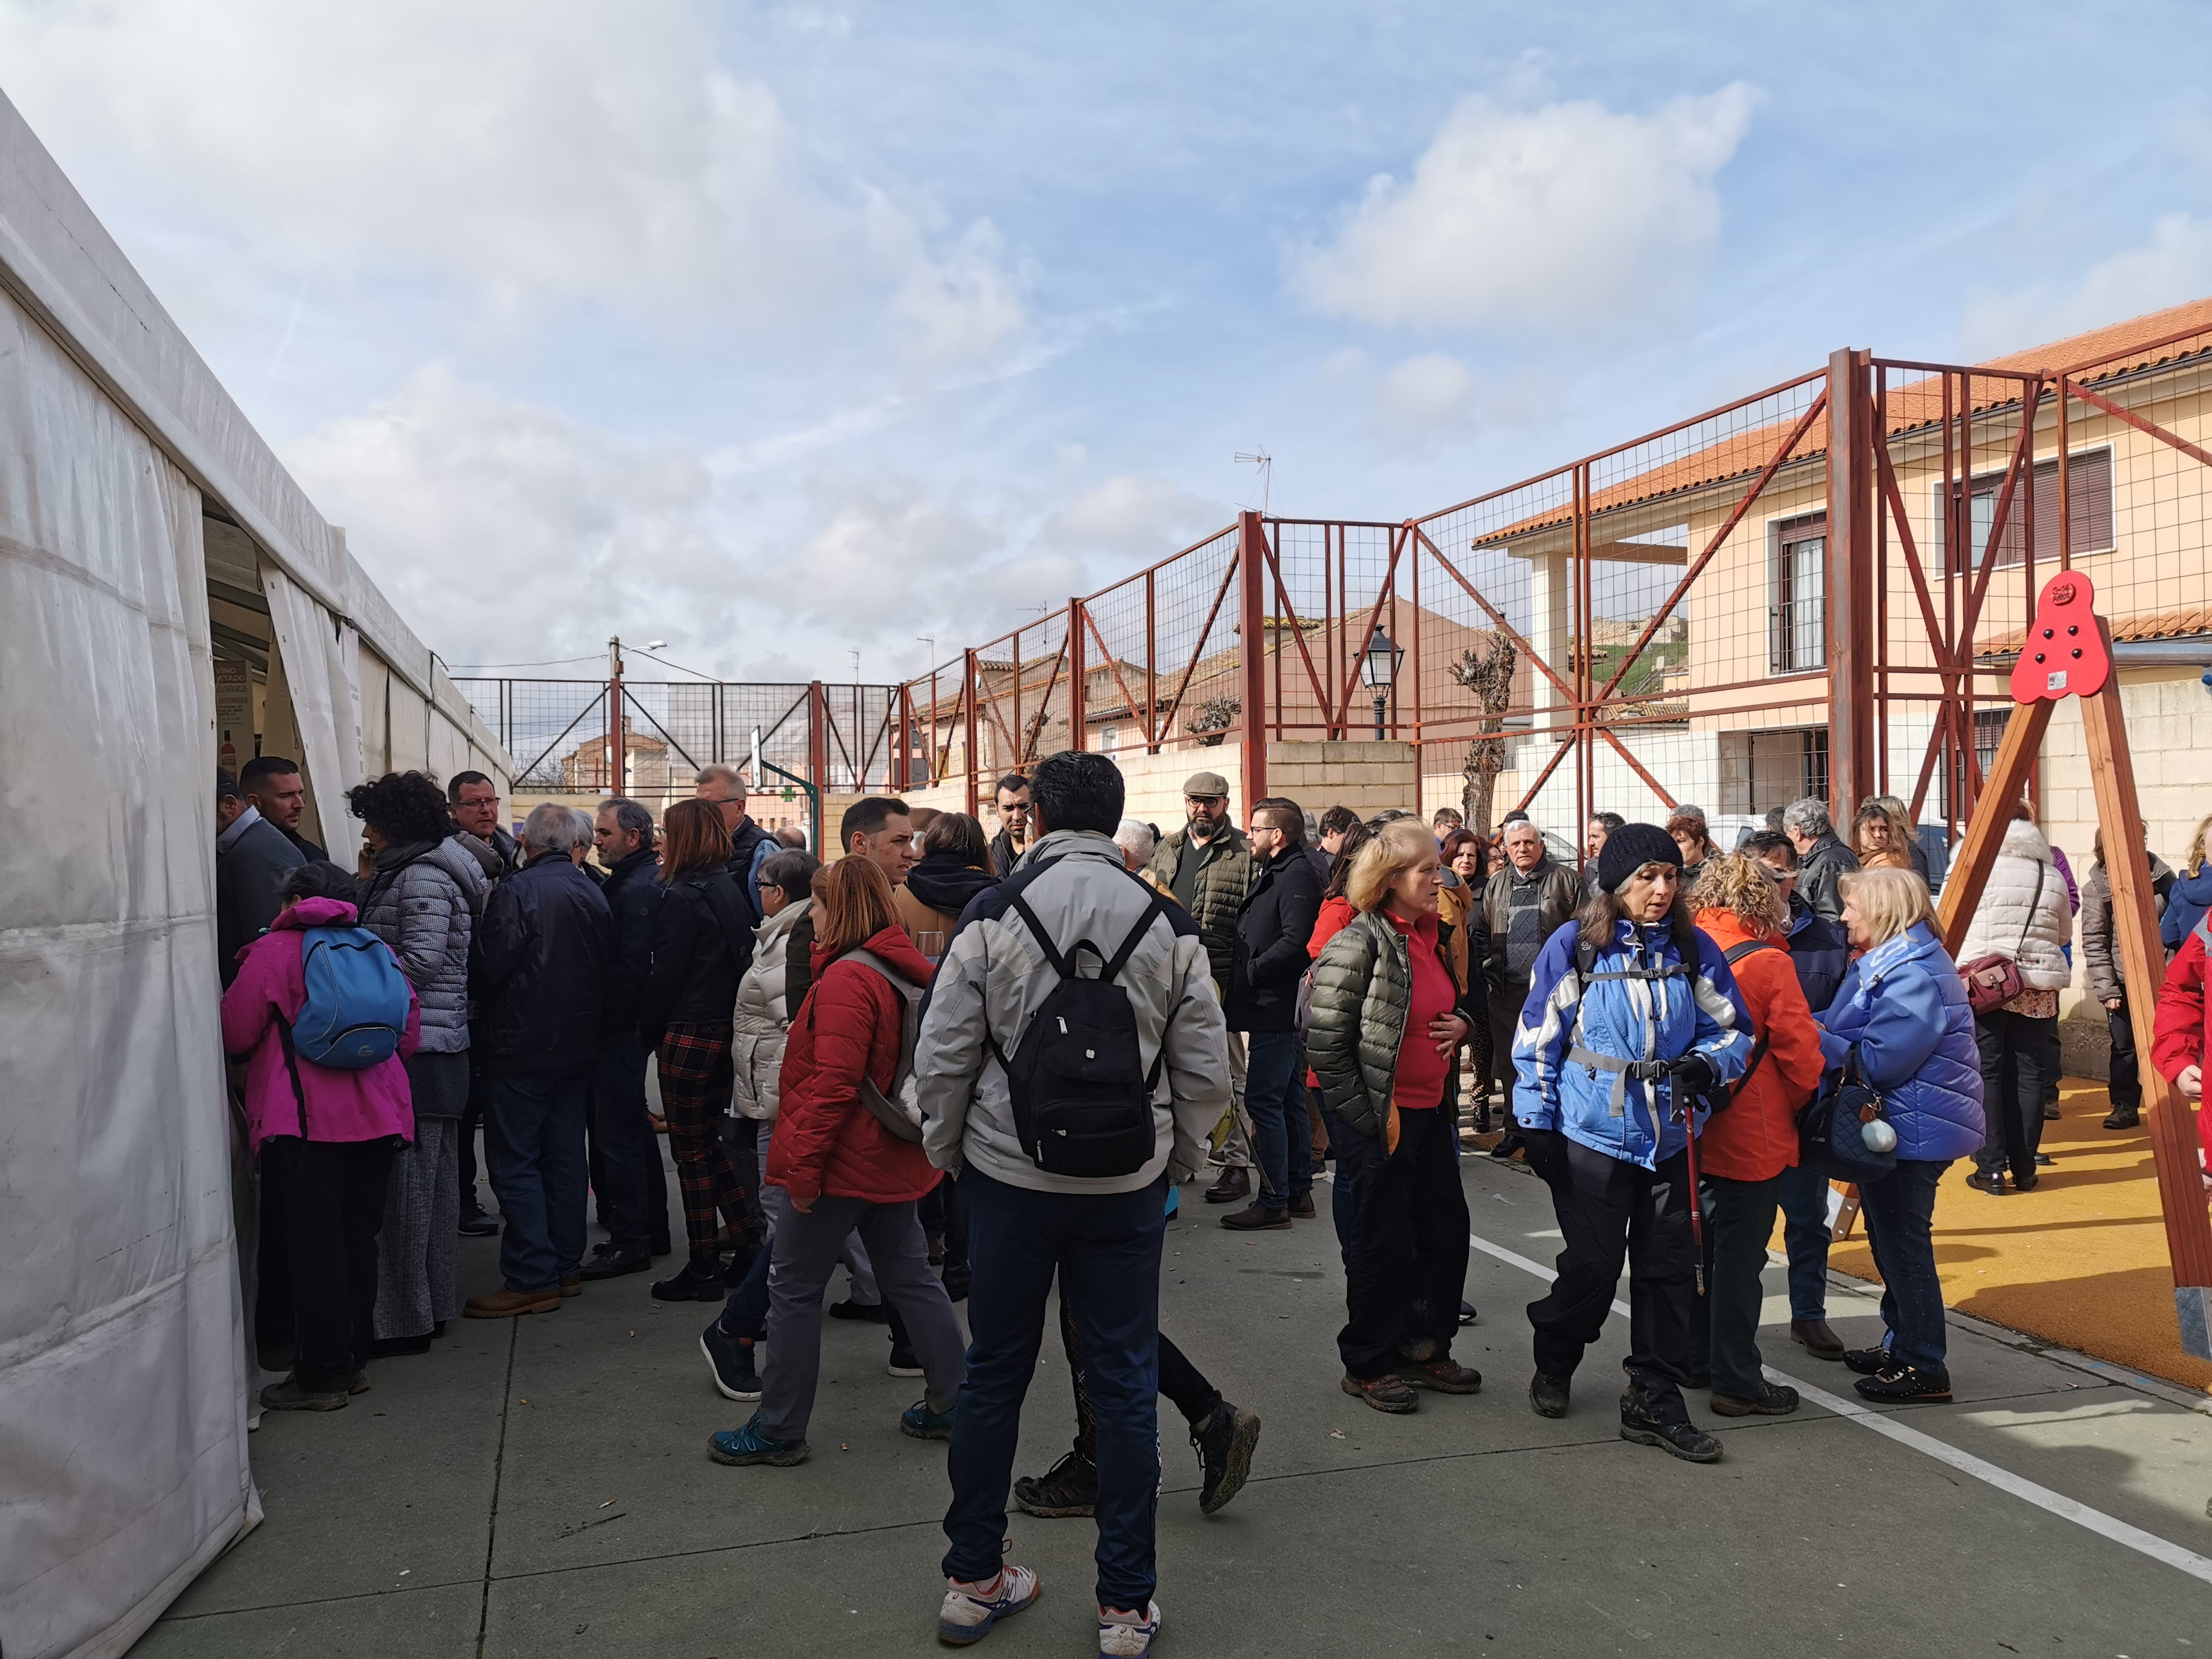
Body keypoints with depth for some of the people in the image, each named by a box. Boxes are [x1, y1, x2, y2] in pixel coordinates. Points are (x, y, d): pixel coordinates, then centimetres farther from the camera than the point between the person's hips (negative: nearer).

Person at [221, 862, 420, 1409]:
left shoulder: (273, 951, -4)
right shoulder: (379, 951, 9)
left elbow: (236, 1036, -2)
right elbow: (410, 1035, 11)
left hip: (303, 1120, -5)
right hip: (375, 1119, 5)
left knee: (313, 1247, 1)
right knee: (358, 1240, 13)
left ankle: (320, 1377, 7)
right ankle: (353, 1360, 22)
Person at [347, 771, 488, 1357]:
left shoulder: (421, 876, -12)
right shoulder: (430, 870, 19)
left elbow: (421, 960, -19)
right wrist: (369, 886, 16)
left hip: (417, 1050, -11)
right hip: (442, 1050, 11)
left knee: (405, 1182, -5)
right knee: (435, 1180, 15)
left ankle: (405, 1318, 1)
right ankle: (433, 1304, 24)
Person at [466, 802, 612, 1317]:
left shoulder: (514, 892, -14)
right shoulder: (594, 895, 6)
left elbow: (490, 966, -16)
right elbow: (607, 970, 9)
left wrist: (480, 1005, 3)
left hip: (523, 1045, -7)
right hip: (579, 1044, 7)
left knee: (515, 1161, -1)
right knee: (566, 1155, 14)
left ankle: (532, 1278, -2)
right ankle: (566, 1265, 21)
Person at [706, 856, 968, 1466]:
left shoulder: (846, 979, -19)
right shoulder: (908, 969, 8)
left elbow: (834, 1084, -24)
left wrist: (802, 1164, -19)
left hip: (842, 1161, -9)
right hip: (893, 1157, 9)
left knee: (794, 1290, 5)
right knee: (910, 1277, 16)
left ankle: (778, 1431, 15)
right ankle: (952, 1404, 22)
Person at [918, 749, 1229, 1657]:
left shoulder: (993, 918, -9)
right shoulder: (1169, 926, -4)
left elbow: (941, 1060, -7)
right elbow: (1205, 1072, -1)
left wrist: (947, 1155, 9)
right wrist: (1177, 1164, 13)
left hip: (1008, 1180, 0)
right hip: (1128, 1186, 1)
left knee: (994, 1375, 14)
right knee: (1125, 1384, 10)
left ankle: (972, 1581, 28)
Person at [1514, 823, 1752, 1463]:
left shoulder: (1694, 949, 3)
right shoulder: (1575, 946, -5)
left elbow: (1732, 1028, 9)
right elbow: (1539, 1038, -1)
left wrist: (1708, 1065, -13)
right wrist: (1537, 1123, -3)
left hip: (1671, 1138, 3)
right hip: (1593, 1138, -3)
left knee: (1669, 1269, 5)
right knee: (1592, 1265, 4)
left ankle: (1655, 1400, 17)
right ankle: (1553, 1367, 30)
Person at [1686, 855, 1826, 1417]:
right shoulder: (1767, 963, -15)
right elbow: (1801, 1051, -13)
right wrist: (1801, 1103, 6)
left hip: (1694, 1129, 6)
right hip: (1752, 1134, -6)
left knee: (1701, 1241, 19)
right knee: (1740, 1253, 1)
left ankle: (1699, 1354, 31)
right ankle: (1738, 1382, 8)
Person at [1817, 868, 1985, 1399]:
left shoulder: (1914, 974, -22)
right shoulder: (1881, 962, 12)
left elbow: (1879, 1060, -27)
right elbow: (1852, 1031, 15)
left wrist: (1819, 1044, -18)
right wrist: (1822, 1032, -4)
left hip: (1916, 1128, -11)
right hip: (1896, 1122, 11)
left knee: (1903, 1242, -3)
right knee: (1890, 1238, 19)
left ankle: (1924, 1367, 6)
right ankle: (1901, 1344, 32)